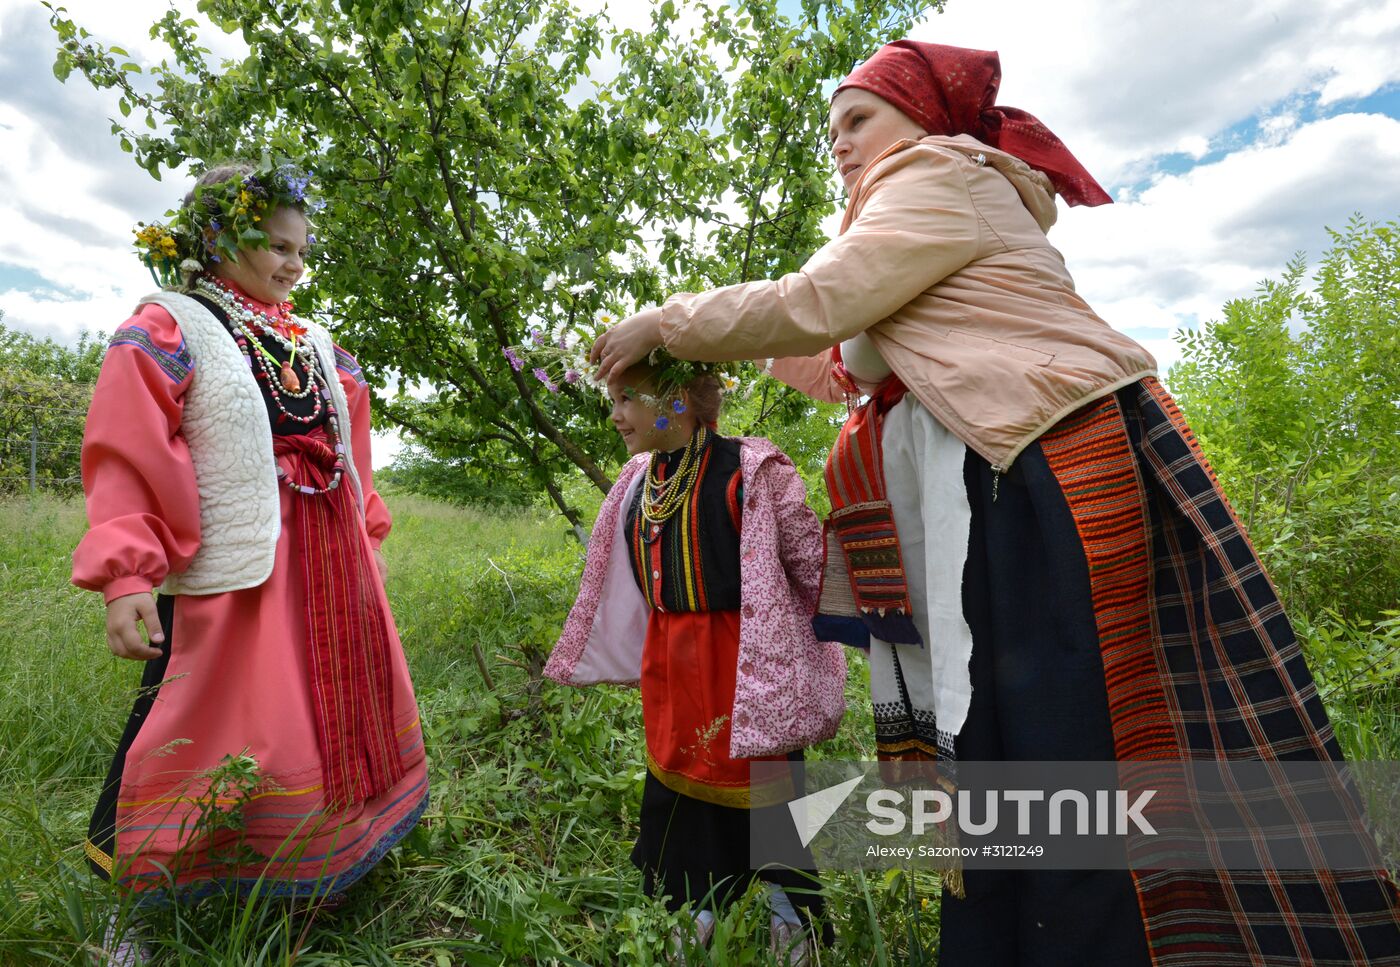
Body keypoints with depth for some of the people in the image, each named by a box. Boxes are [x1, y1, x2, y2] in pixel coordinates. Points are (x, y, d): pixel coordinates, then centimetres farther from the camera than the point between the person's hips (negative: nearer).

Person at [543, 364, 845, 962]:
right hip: (668, 665, 7)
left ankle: (792, 916, 35)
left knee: (757, 782, 8)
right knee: (677, 780, 18)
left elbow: (811, 561, -10)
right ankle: (698, 911, 42)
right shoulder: (637, 481, 4)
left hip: (739, 657, -6)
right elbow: (615, 582, 15)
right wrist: (584, 656, 22)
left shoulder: (748, 470, -17)